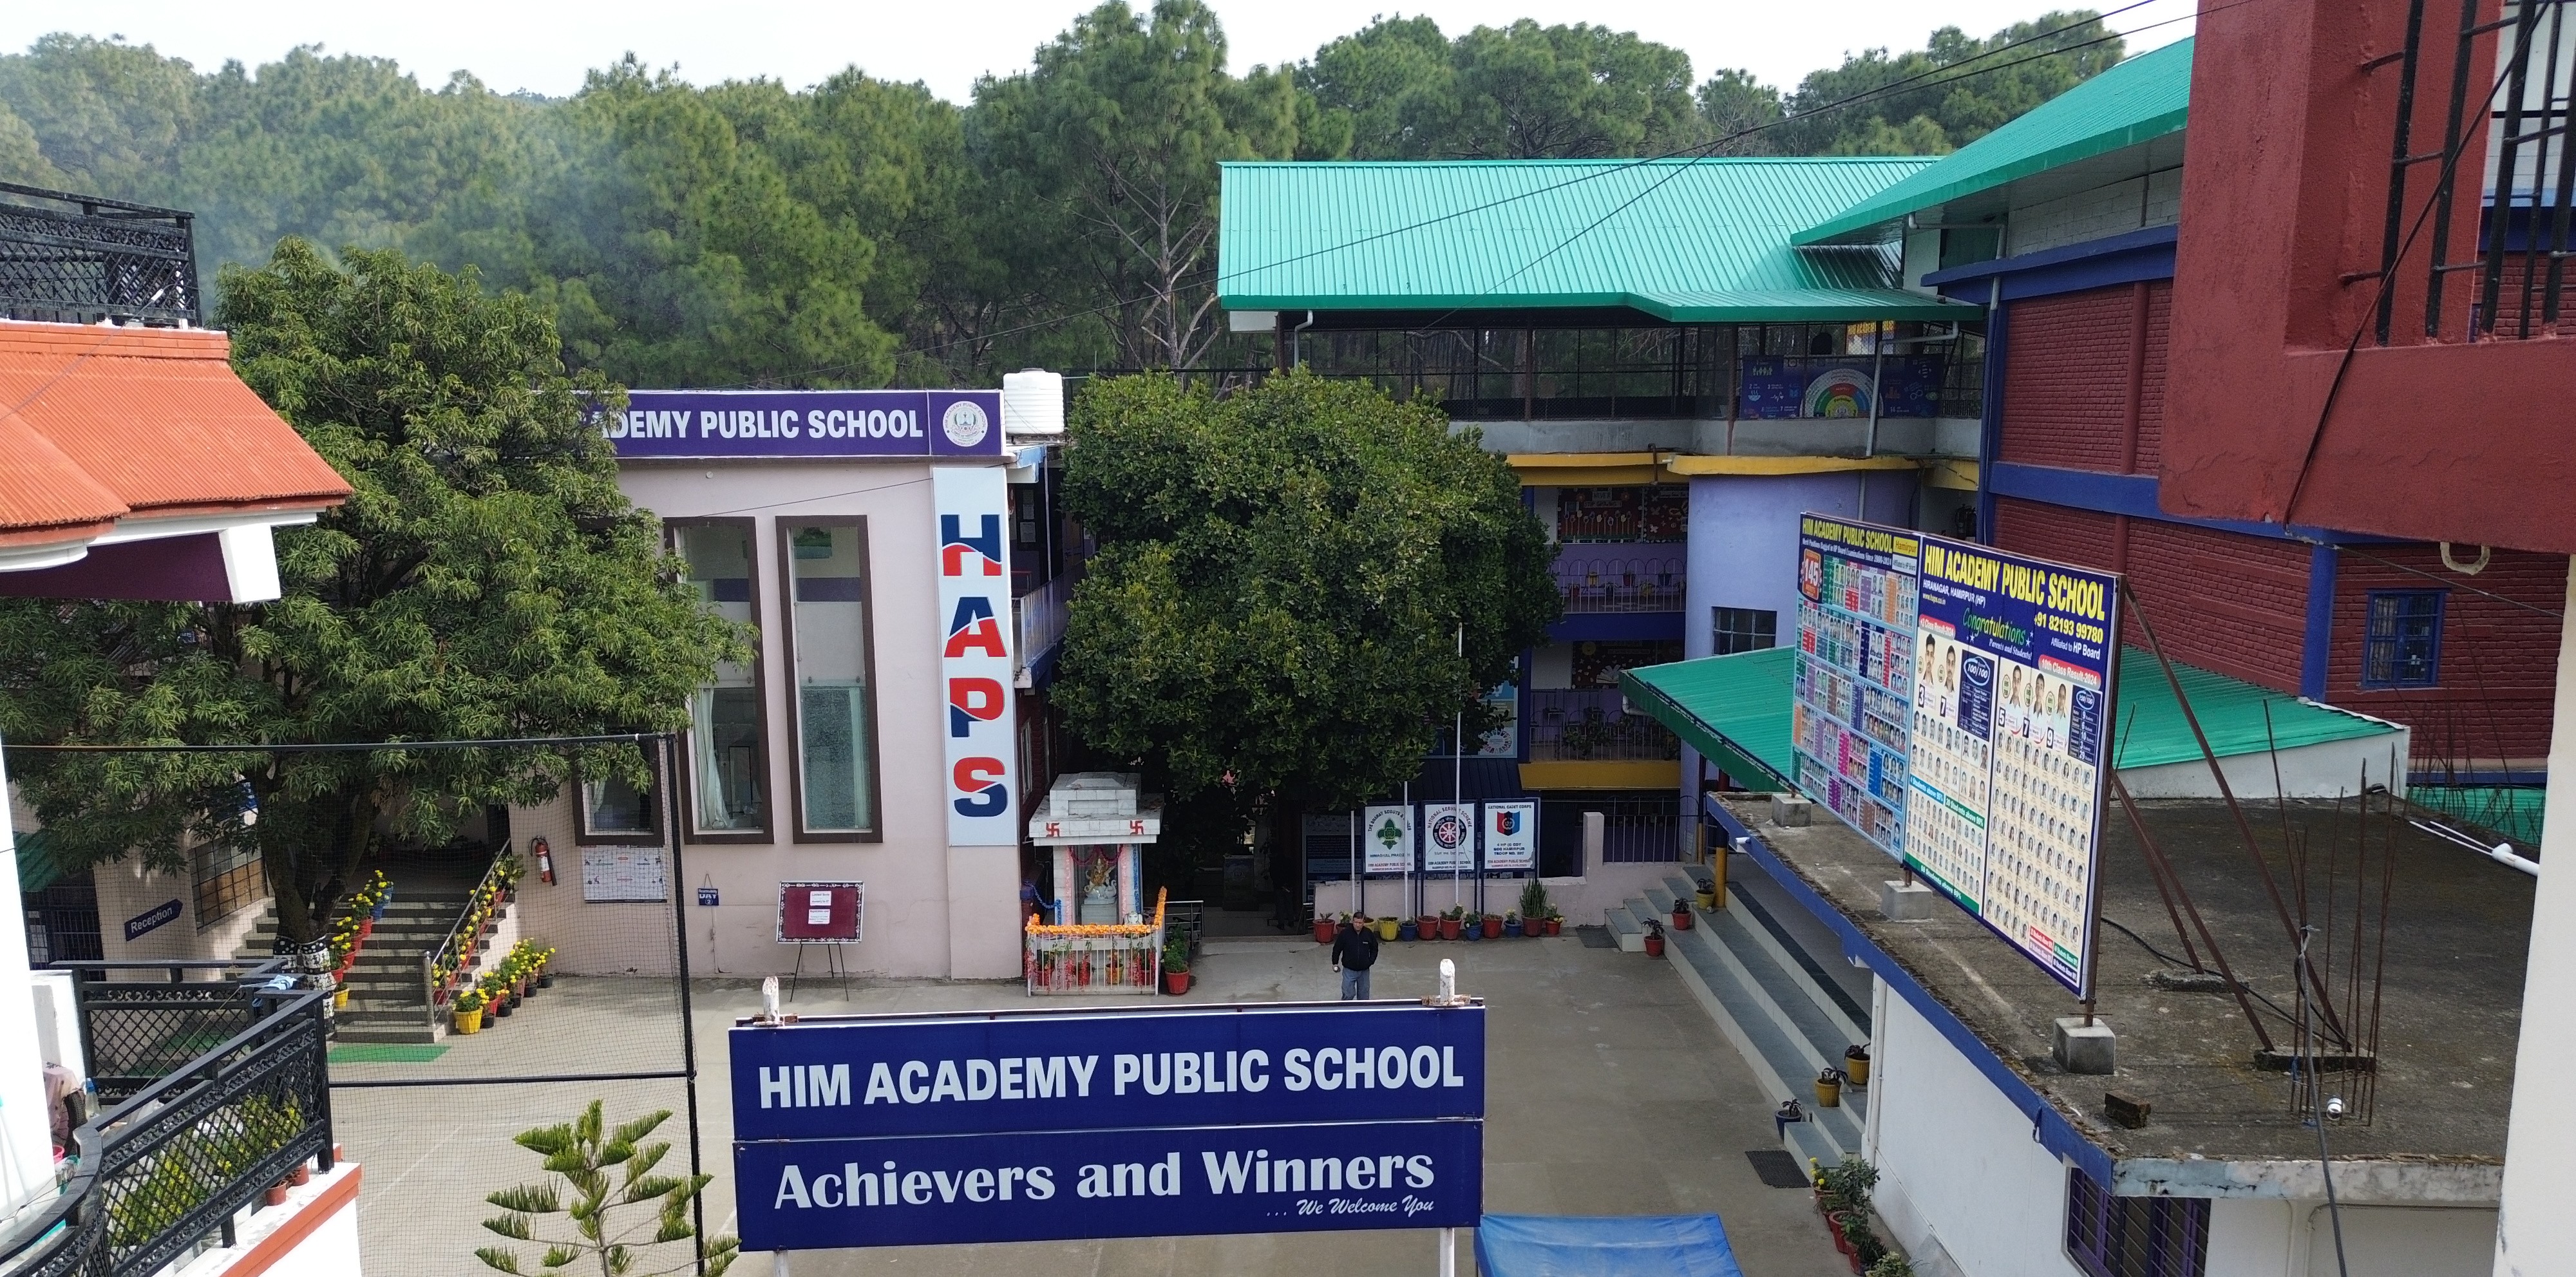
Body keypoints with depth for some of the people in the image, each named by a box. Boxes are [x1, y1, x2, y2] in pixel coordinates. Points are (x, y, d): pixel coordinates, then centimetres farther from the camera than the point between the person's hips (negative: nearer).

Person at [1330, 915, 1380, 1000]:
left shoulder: (1369, 934, -6)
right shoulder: (1345, 933, -12)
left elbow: (1374, 949, 9)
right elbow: (1337, 949, 0)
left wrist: (1371, 961, -2)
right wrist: (1335, 963, 1)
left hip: (1364, 970, 2)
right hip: (1349, 970, -2)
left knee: (1364, 996, 11)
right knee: (1348, 995, -6)